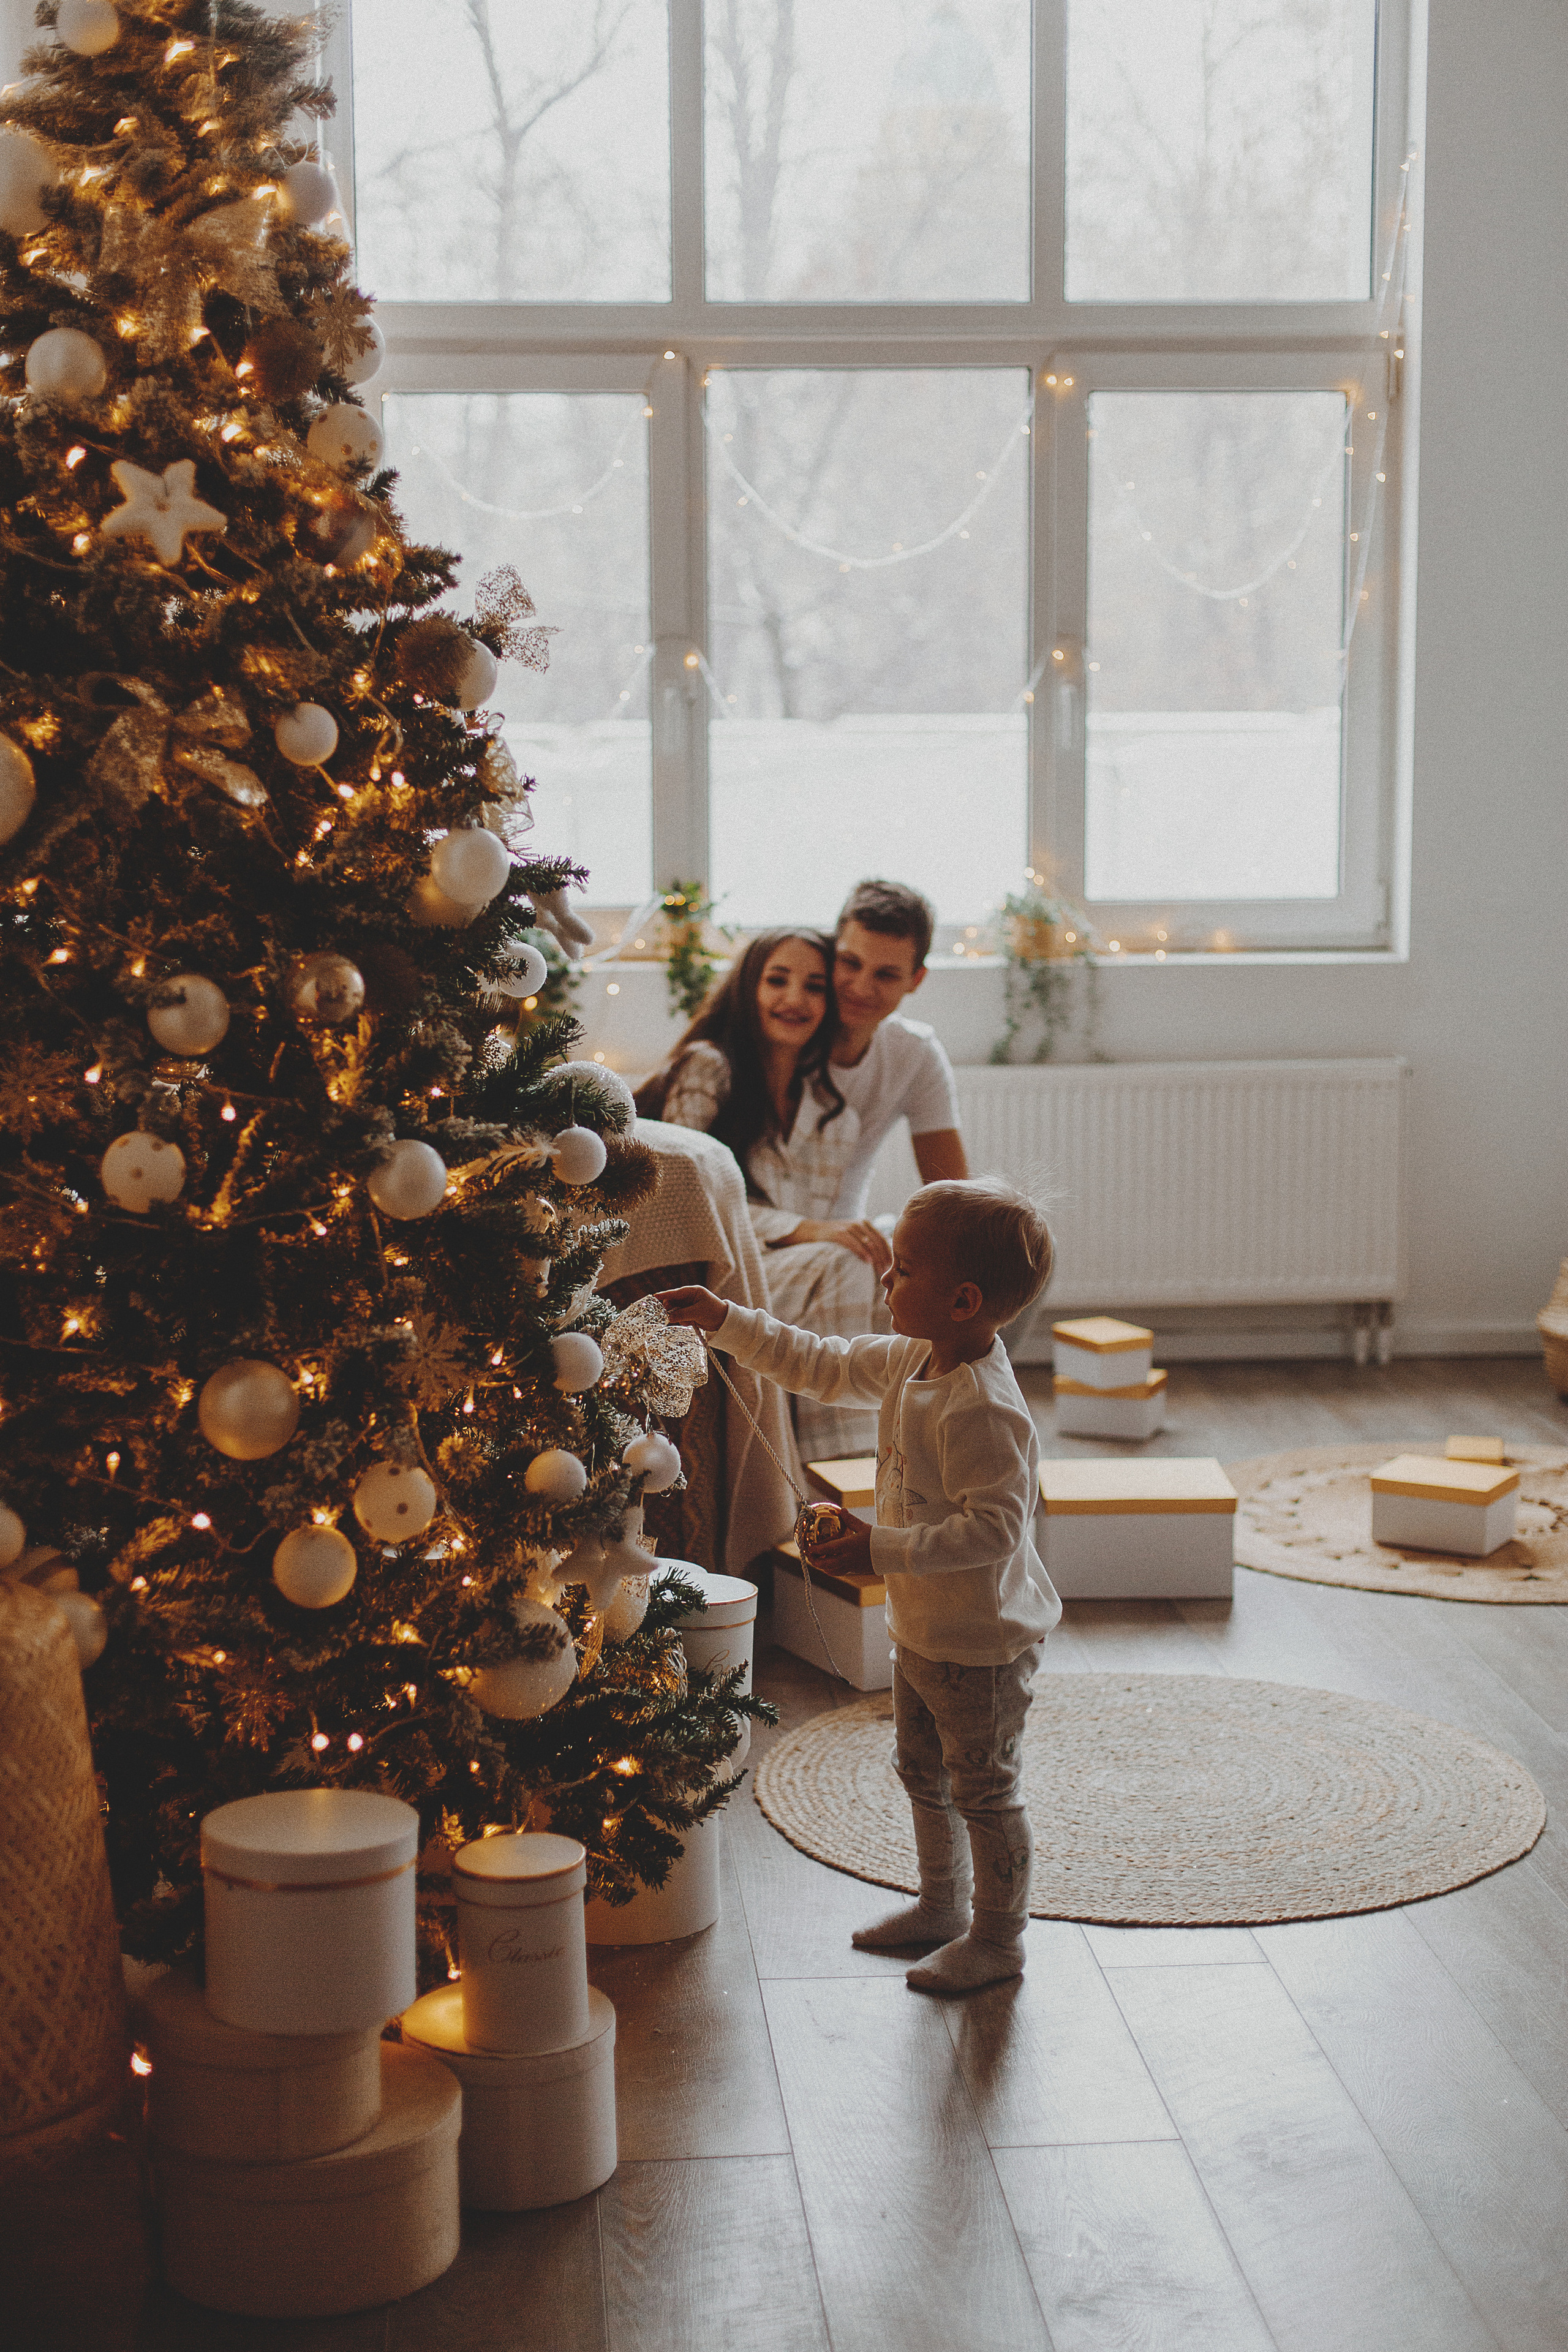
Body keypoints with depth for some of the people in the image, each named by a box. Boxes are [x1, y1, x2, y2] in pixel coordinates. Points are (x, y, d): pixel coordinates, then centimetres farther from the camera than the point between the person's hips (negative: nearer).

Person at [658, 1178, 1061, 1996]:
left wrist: (881, 1548, -35)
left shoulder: (984, 1408, -31)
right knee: (923, 1773, 25)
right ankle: (942, 1905, 43)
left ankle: (997, 1937, 23)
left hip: (982, 1643, -10)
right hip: (921, 1628, 10)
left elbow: (993, 1528, -33)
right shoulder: (910, 1362, -1)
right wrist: (725, 1322, 7)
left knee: (985, 1790, 7)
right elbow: (823, 1368, 12)